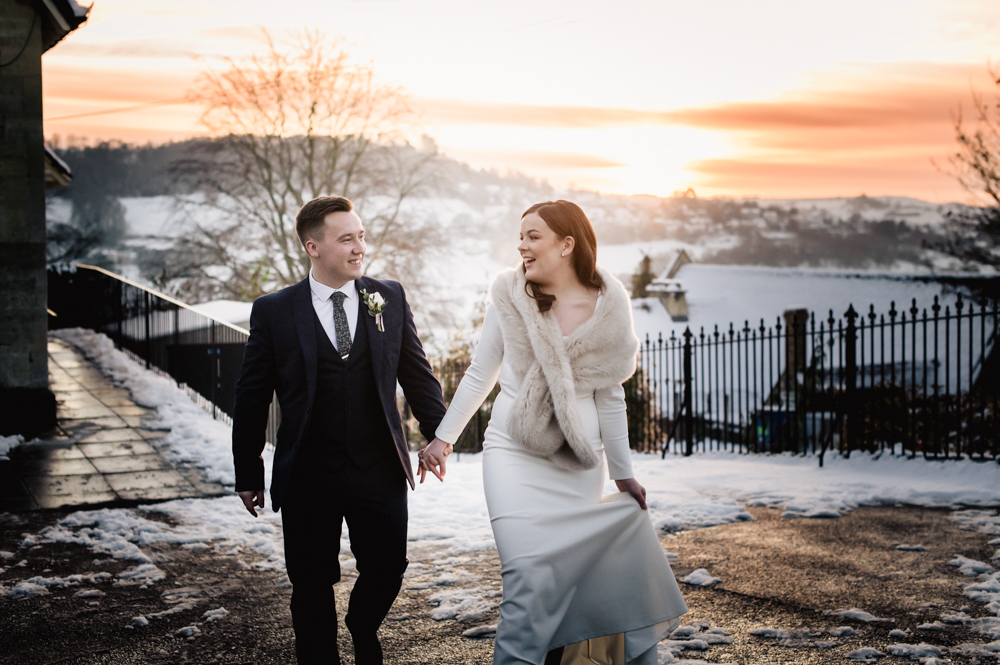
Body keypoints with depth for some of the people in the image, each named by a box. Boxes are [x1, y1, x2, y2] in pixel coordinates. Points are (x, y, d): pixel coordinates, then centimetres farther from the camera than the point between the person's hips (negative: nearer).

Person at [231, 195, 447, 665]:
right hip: (308, 479, -1)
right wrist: (248, 475, 4)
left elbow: (417, 374, 11)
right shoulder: (273, 312, -3)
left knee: (387, 570, 8)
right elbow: (251, 397, 2)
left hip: (380, 472, 2)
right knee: (312, 584, 8)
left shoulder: (390, 298, 2)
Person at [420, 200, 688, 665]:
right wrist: (443, 437, 7)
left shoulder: (607, 309, -1)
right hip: (515, 456, -1)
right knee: (531, 579, -14)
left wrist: (623, 473, 9)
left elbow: (609, 396, 7)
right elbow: (480, 375, 8)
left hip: (578, 463, 2)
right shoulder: (509, 297, -2)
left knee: (580, 575, 0)